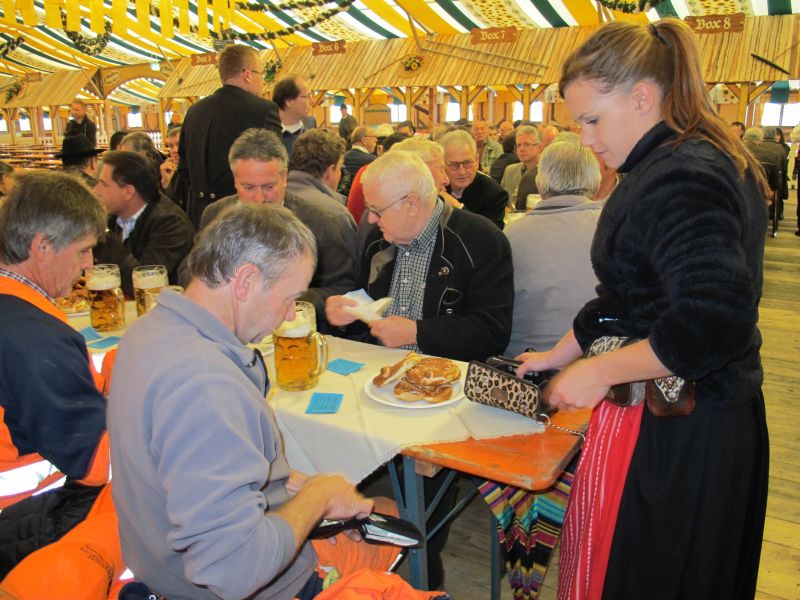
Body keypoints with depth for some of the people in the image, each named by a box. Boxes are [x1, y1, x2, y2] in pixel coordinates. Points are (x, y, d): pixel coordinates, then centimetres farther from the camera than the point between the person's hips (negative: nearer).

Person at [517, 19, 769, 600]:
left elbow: (716, 324, -31)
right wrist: (560, 353, 16)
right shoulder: (715, 160, 10)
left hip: (666, 436, -10)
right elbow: (629, 296, 14)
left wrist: (598, 372, -20)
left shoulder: (679, 178, -22)